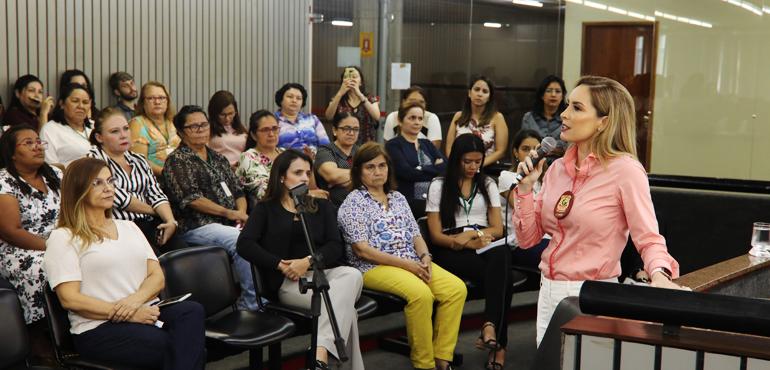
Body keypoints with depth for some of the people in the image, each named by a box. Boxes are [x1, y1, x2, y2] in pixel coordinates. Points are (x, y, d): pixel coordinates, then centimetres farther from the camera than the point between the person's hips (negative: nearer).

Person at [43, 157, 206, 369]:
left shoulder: (129, 228, 24)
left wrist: (136, 299, -9)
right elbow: (69, 298, -5)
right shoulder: (63, 238, 6)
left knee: (192, 310, -31)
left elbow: (157, 277, 16)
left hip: (145, 311, 6)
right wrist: (129, 315, -14)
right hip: (98, 327, -6)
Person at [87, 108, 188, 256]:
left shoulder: (139, 160, 22)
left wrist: (171, 221, -7)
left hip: (150, 226, 6)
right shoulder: (95, 159, 3)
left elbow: (156, 194, 12)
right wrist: (153, 210, 5)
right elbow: (118, 197, -7)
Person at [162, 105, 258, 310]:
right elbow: (190, 198, -10)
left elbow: (238, 191, 23)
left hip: (230, 224, 7)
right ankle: (252, 304, -26)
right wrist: (227, 212, -13)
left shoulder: (218, 159, 24)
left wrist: (241, 213, 0)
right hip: (198, 226, -7)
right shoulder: (177, 161, 2)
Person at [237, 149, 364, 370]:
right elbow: (244, 245, 0)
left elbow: (335, 245, 9)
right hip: (290, 282, -3)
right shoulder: (267, 209, 16)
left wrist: (307, 261, -11)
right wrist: (281, 265, -10)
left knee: (352, 275, -37)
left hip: (326, 271, 3)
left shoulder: (322, 208, 25)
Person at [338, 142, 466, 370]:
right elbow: (362, 250, -10)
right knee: (421, 293, -34)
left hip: (413, 263, 7)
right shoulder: (354, 202, -1)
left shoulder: (398, 198, 21)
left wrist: (425, 257, -5)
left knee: (457, 288, -18)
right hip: (374, 267, -7)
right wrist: (405, 264, -15)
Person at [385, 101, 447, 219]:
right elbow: (406, 173, -11)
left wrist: (422, 169, -8)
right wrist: (436, 170, -3)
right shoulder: (393, 145, 5)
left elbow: (446, 167, 7)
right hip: (410, 202, -6)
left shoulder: (427, 144, 22)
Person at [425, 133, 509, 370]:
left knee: (500, 255, -38)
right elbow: (436, 235, 1)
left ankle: (490, 326, -47)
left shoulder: (488, 185, 20)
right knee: (503, 276, -34)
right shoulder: (439, 186, 9)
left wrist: (472, 233, -9)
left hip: (486, 245, 3)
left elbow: (498, 229, 11)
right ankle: (498, 342, -36)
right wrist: (468, 243, -14)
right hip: (453, 252, -3)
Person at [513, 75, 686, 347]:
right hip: (548, 292, 6)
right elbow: (528, 239, 7)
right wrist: (526, 187, -3)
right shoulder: (558, 168, 6)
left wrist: (659, 273, -33)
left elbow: (649, 238, -14)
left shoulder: (625, 170, -12)